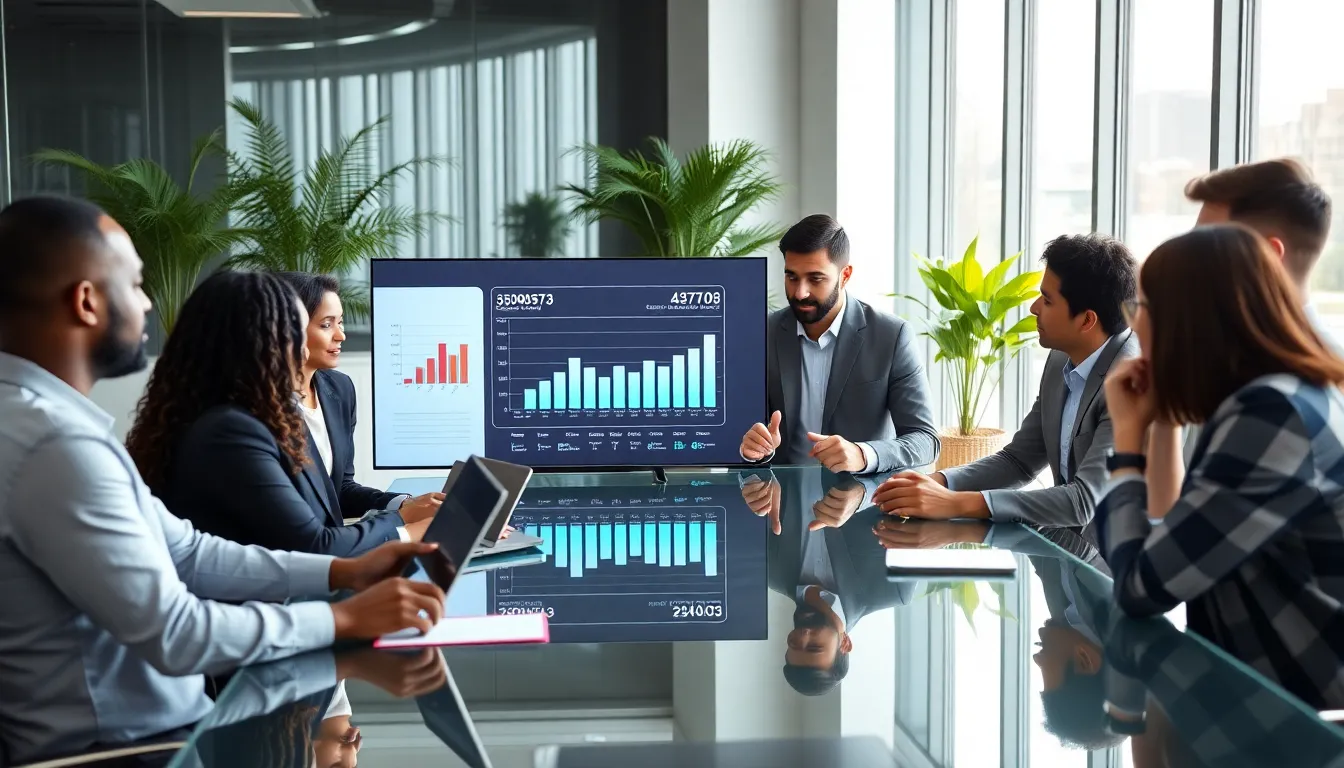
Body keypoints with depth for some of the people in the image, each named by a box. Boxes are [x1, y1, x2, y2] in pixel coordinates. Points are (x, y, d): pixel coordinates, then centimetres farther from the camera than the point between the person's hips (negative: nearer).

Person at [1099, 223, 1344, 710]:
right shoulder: (1292, 398, 9)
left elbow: (1141, 587, -21)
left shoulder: (1271, 417, -20)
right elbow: (1171, 534, 18)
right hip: (1273, 698, 9)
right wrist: (1158, 422, 10)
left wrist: (1128, 436, -10)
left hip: (1305, 719, -9)